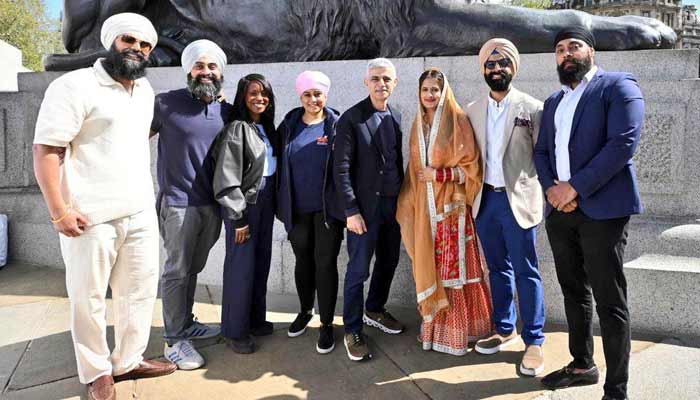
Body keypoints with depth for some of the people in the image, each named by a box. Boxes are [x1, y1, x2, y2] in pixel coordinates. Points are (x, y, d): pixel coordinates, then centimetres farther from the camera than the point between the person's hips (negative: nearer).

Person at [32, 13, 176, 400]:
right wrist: (59, 210, -17)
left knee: (140, 289, 13)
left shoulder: (145, 91, 14)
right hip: (90, 217, -7)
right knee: (88, 298, 6)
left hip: (141, 214, 7)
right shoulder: (75, 85, -7)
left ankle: (128, 360, 29)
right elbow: (46, 149, -12)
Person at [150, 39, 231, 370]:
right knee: (177, 271, 2)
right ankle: (174, 340, 13)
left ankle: (186, 324, 32)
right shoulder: (167, 103, -6)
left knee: (192, 269, 16)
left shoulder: (227, 111, 7)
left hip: (212, 205, 5)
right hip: (178, 203, -4)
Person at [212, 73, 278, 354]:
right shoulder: (236, 128, -11)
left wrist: (272, 203, 10)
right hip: (243, 203, -7)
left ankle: (255, 319, 26)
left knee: (261, 262, 12)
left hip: (265, 201, 7)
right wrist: (239, 217, -16)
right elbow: (227, 177, -15)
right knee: (241, 265, -2)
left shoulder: (267, 127, 12)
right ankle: (235, 331, 11)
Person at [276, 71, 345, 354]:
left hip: (327, 207, -3)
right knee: (303, 259, 15)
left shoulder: (336, 124, -1)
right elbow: (279, 162, 7)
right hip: (297, 208, 3)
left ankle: (326, 325, 13)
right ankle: (305, 311, 36)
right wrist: (280, 201, 5)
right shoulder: (289, 124, 5)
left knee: (325, 262, 0)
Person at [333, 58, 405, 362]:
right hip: (365, 206, -6)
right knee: (358, 269, 1)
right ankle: (352, 331, 15)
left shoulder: (396, 117, 10)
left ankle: (374, 311, 38)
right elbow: (341, 168, -12)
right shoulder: (351, 119, -8)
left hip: (394, 203, 6)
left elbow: (398, 160, 13)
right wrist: (351, 210, -16)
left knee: (388, 262, 16)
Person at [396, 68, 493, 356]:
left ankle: (458, 331, 12)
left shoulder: (457, 121, -5)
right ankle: (435, 325, 20)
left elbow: (471, 166, -8)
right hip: (424, 207, 5)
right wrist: (409, 204, 14)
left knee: (454, 266, -1)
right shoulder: (418, 124, 12)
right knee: (429, 266, 8)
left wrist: (438, 174, -15)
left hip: (451, 205, -5)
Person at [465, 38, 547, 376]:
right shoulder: (473, 111, 11)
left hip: (518, 199, -4)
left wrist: (547, 194, -8)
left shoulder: (532, 108, -1)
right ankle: (504, 329, 28)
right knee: (498, 269, 14)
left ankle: (534, 342, 11)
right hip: (485, 199, 4)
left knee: (526, 272, 0)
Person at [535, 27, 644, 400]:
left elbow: (623, 143, -14)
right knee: (574, 293, 16)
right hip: (559, 210, 7)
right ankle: (582, 364, 31)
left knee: (609, 302, -2)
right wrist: (552, 187, -4)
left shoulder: (618, 86, -1)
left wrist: (575, 187, -17)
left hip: (601, 208, -6)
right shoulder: (553, 101, 20)